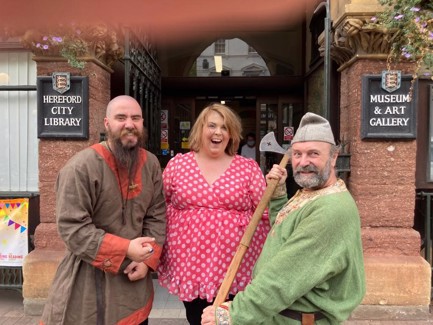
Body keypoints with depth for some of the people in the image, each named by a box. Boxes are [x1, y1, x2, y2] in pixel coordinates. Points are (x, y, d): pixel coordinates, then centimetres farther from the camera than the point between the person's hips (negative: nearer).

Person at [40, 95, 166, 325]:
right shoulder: (82, 167, -17)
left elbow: (157, 217, 2)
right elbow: (72, 228, -20)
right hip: (88, 280, -4)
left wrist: (147, 259, -8)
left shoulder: (151, 164, 0)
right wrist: (125, 249, -23)